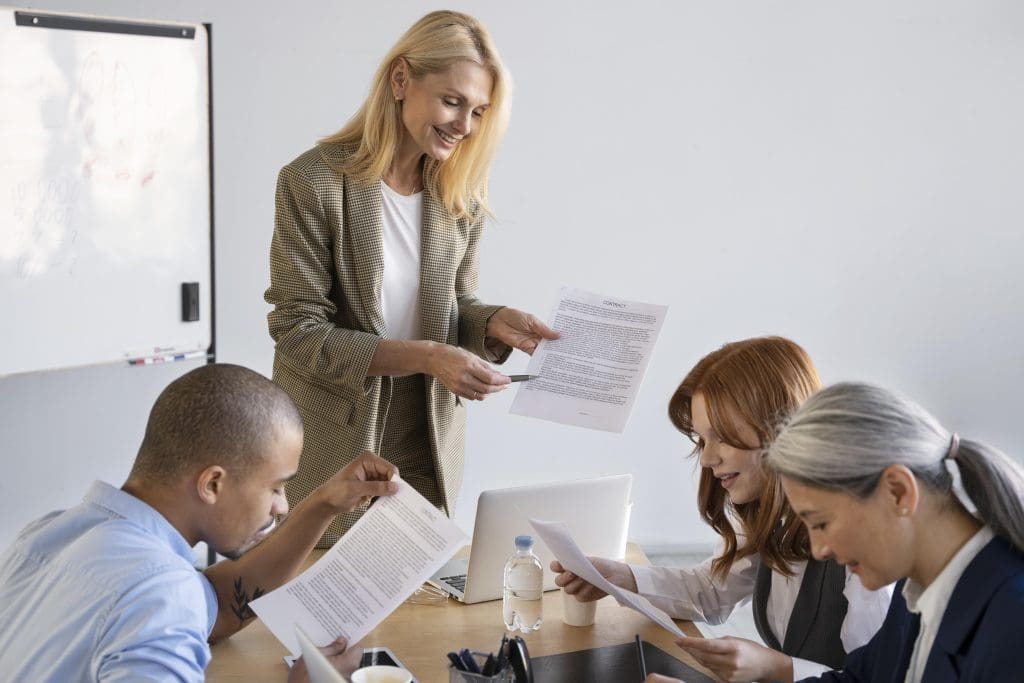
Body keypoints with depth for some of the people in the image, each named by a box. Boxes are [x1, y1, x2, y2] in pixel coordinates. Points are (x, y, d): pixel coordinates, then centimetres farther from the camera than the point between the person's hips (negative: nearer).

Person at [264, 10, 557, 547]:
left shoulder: (460, 198, 1)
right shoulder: (313, 182, -15)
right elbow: (298, 331, -17)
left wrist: (494, 324, -13)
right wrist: (424, 357, -25)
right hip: (335, 453, -4)